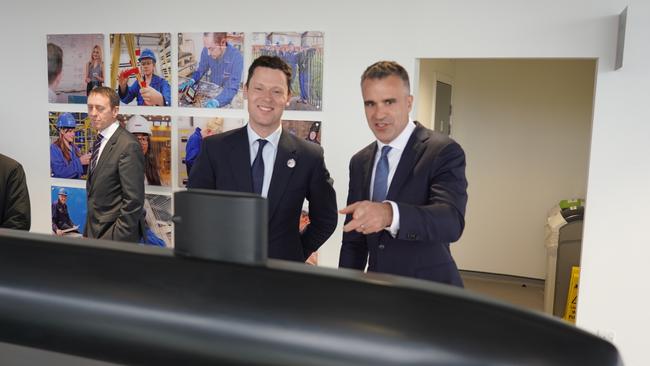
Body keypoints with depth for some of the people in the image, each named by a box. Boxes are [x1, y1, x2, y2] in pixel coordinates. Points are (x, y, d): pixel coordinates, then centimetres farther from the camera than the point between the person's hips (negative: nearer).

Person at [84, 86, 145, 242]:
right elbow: (95, 191, 13)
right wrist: (88, 231, 10)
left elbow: (133, 201, -20)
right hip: (94, 230, 8)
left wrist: (118, 238, -19)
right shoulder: (100, 141, 9)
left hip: (114, 235, -7)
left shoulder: (128, 146, -18)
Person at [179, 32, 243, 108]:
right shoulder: (206, 50, -16)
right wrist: (191, 81, -18)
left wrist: (215, 102, -48)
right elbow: (200, 70, 3)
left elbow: (232, 88, -31)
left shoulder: (236, 57, -30)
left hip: (226, 95, -4)